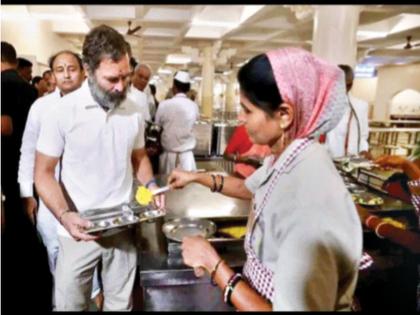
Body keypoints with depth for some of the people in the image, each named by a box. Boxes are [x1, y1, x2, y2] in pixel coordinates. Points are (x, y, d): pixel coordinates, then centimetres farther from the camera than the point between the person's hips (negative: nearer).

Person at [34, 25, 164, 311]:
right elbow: (44, 174, -9)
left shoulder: (134, 112, 0)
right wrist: (64, 215, -25)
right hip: (78, 230, -3)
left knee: (120, 303, 18)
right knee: (70, 304, 15)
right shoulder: (62, 112, -13)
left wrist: (151, 184, -6)